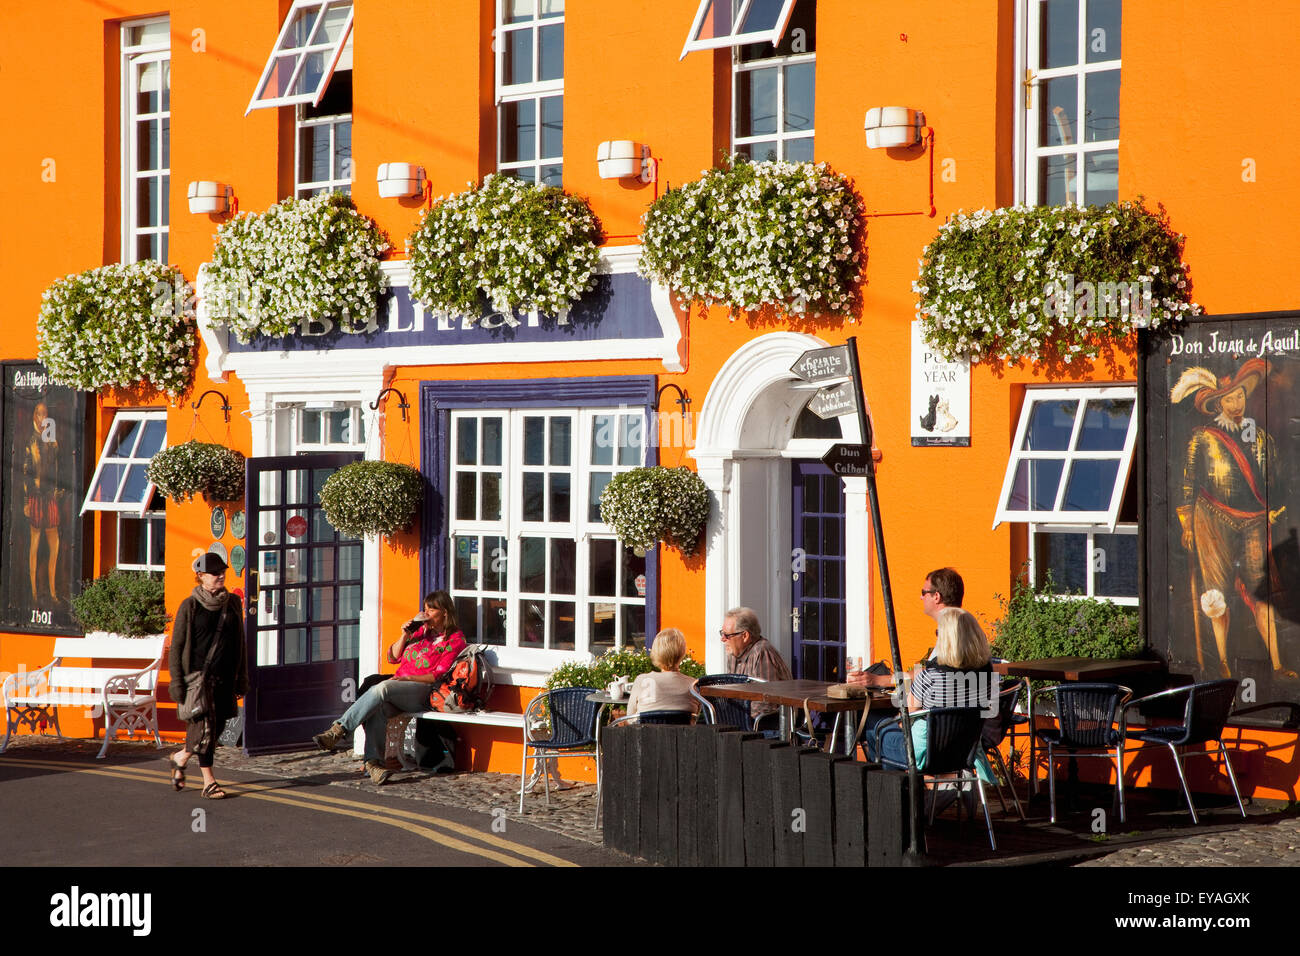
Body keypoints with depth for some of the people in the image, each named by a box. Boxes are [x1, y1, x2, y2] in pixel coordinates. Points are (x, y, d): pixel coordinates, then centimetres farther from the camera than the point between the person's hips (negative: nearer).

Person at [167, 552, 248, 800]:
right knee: (204, 726, -8)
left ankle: (180, 758, 30)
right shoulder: (189, 606, -3)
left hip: (224, 677, 5)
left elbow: (239, 642, 15)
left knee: (217, 726, 5)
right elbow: (176, 646, -2)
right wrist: (177, 681, -9)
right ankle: (208, 781, 3)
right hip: (197, 675, -5)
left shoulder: (233, 603, 9)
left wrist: (242, 677, 12)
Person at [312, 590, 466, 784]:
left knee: (382, 688, -35)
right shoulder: (422, 629, 25)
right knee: (377, 708, -32)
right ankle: (373, 761, -44)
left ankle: (338, 730, -38)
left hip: (423, 690, -5)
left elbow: (439, 675, -5)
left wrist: (408, 678, -15)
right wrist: (405, 636, 7)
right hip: (397, 687, 5)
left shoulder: (455, 639, 6)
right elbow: (393, 657, 24)